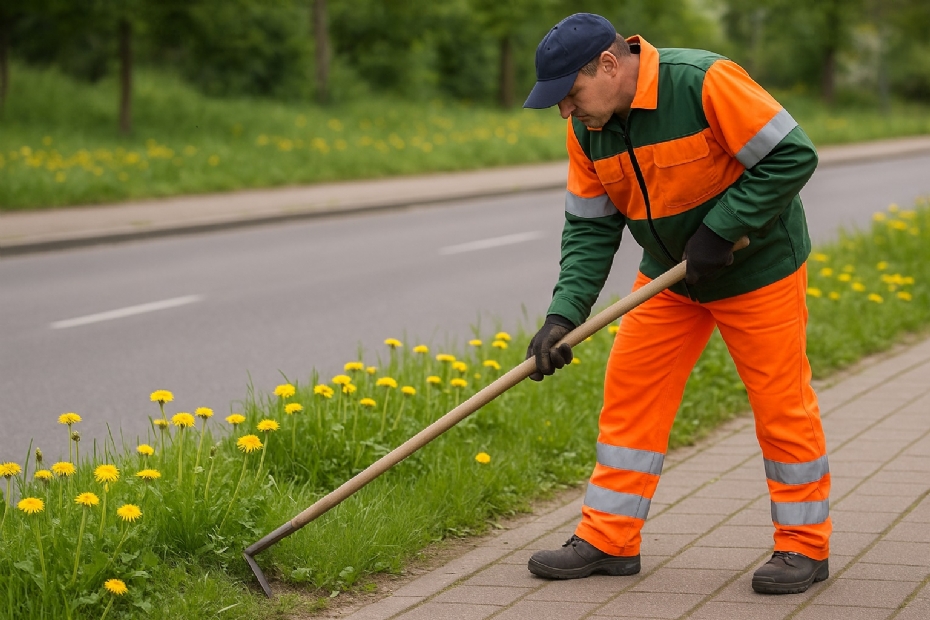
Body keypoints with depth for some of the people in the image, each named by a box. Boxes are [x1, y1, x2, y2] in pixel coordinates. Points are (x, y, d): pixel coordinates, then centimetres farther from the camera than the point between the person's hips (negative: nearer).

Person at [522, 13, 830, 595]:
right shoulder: (587, 130, -6)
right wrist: (564, 313, -16)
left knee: (782, 404, 0)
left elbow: (793, 156, -25)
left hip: (758, 268, -6)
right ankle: (609, 540, 12)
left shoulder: (706, 82, -27)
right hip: (669, 277, 6)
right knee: (630, 393, 2)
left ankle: (805, 546, 15)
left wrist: (720, 229, -26)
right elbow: (590, 228, -3)